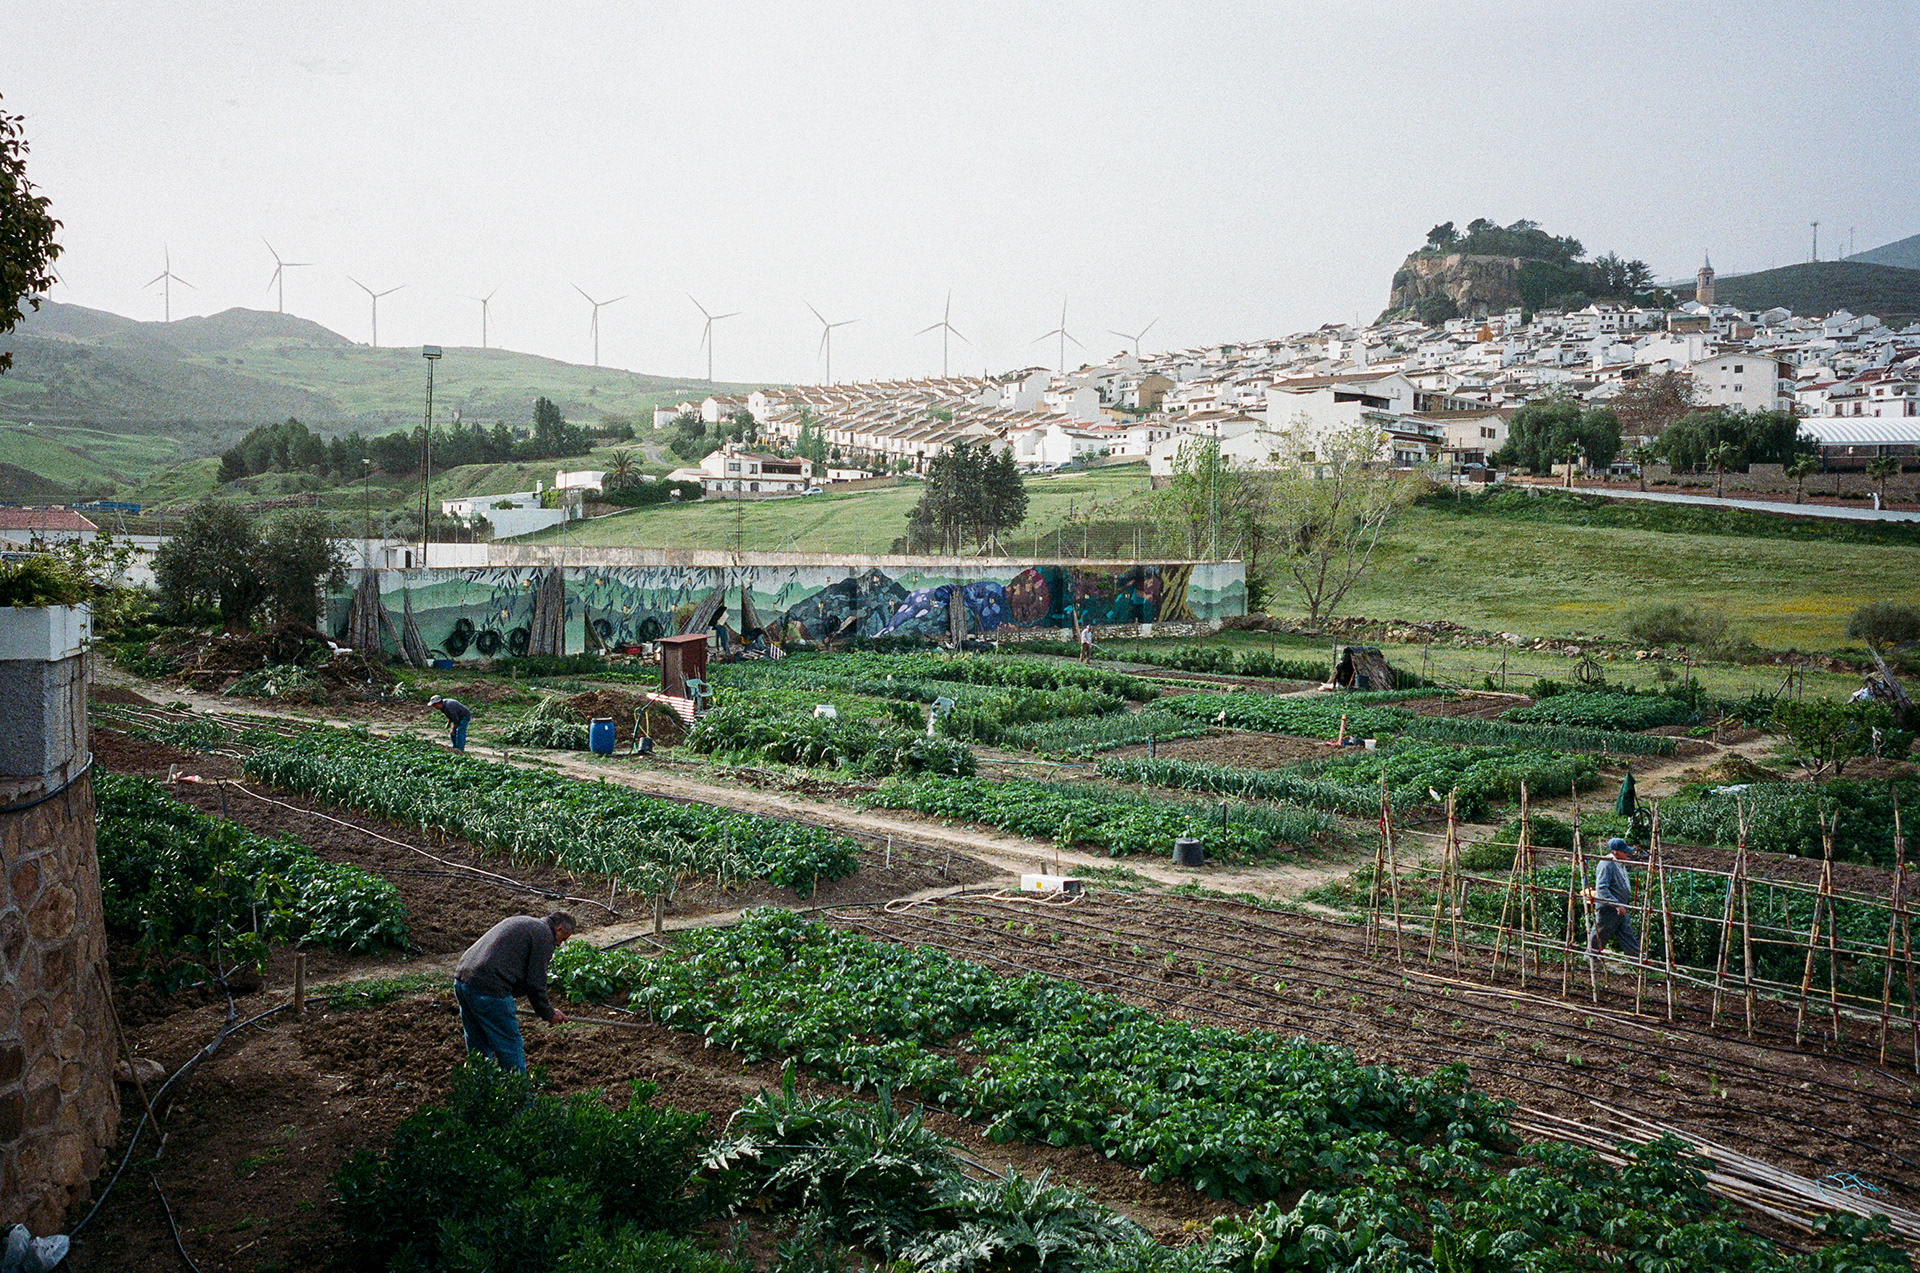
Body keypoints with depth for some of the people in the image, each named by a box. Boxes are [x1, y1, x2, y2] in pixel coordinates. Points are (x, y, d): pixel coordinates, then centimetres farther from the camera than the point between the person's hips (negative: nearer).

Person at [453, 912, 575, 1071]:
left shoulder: (520, 921, 26)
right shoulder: (544, 936, -2)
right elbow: (535, 983, -5)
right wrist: (548, 1013, 11)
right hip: (488, 990, -9)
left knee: (478, 1046, 21)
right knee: (510, 1047, 4)